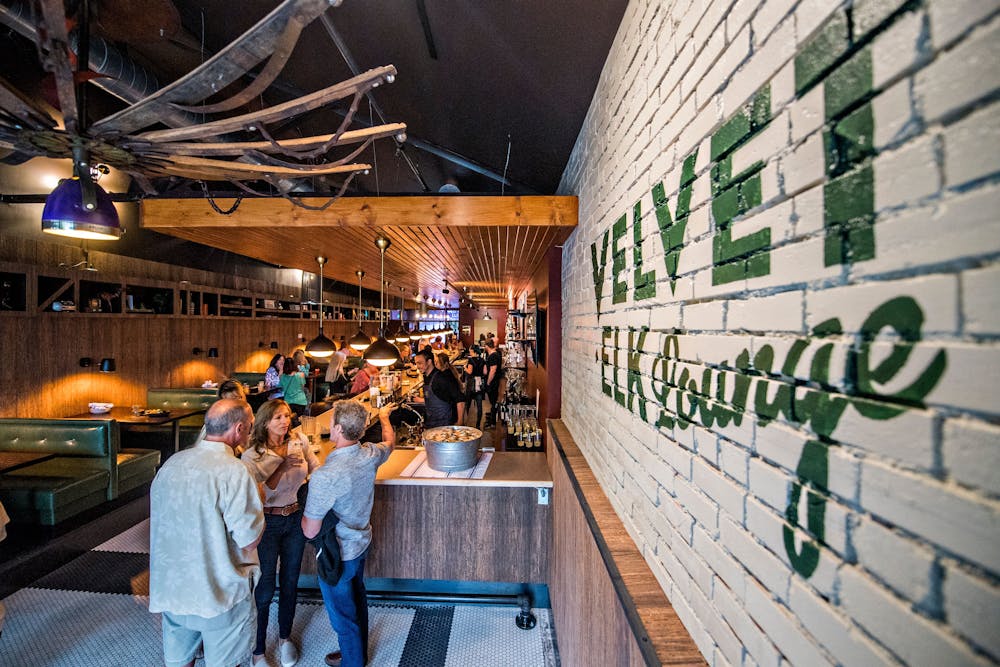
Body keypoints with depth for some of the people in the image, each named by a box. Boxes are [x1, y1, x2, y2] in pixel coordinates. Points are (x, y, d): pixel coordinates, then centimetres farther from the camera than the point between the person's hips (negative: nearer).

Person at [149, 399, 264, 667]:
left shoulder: (172, 462, -4)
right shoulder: (233, 472, -27)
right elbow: (249, 541, -23)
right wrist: (256, 503, -9)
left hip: (170, 586, 7)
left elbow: (159, 516, 11)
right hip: (219, 592, -6)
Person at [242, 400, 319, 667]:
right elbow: (259, 494, -20)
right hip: (268, 522, -3)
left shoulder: (299, 441, -8)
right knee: (265, 589, 10)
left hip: (296, 518, 3)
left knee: (290, 582, 19)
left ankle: (285, 638, 42)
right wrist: (282, 466, -29)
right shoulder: (252, 455, -16)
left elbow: (316, 469, 1)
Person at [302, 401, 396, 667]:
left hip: (337, 554, -7)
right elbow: (389, 442, 8)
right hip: (361, 543, 7)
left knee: (343, 615, 18)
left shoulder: (324, 477, -36)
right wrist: (384, 416, 26)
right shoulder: (370, 454, -17)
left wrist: (302, 510, -4)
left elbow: (310, 531, -25)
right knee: (357, 601, 29)